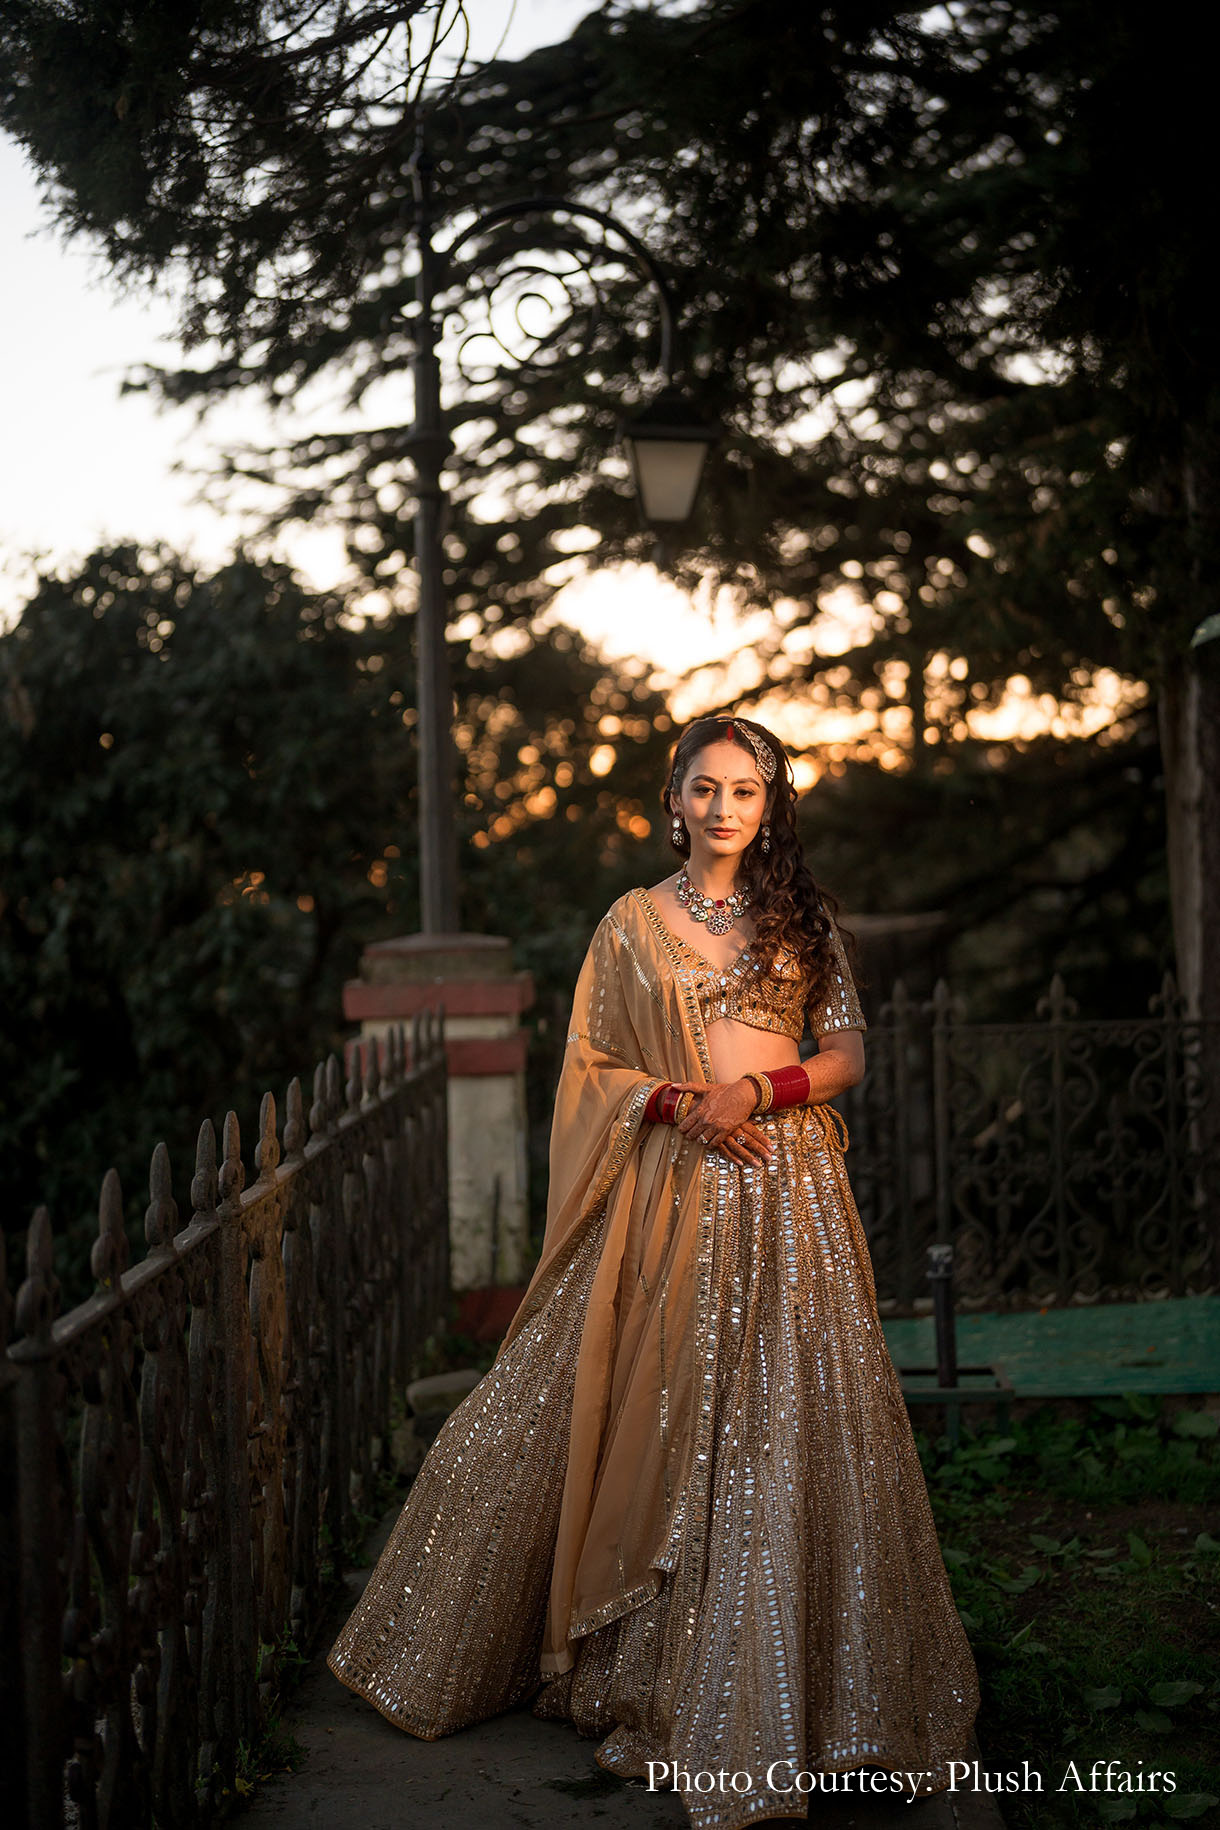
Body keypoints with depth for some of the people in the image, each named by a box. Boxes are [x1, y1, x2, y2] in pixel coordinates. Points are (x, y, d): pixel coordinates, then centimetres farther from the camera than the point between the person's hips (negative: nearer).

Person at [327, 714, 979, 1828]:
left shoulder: (803, 917, 10)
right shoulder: (633, 924, 8)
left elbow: (847, 1050, 6)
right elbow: (590, 1065, 6)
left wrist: (756, 1087, -11)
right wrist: (676, 1100, -12)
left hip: (785, 1190, 0)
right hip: (670, 1191, 0)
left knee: (789, 1429, -2)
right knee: (649, 1419, 3)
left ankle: (775, 1688, 10)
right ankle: (640, 1672, 20)